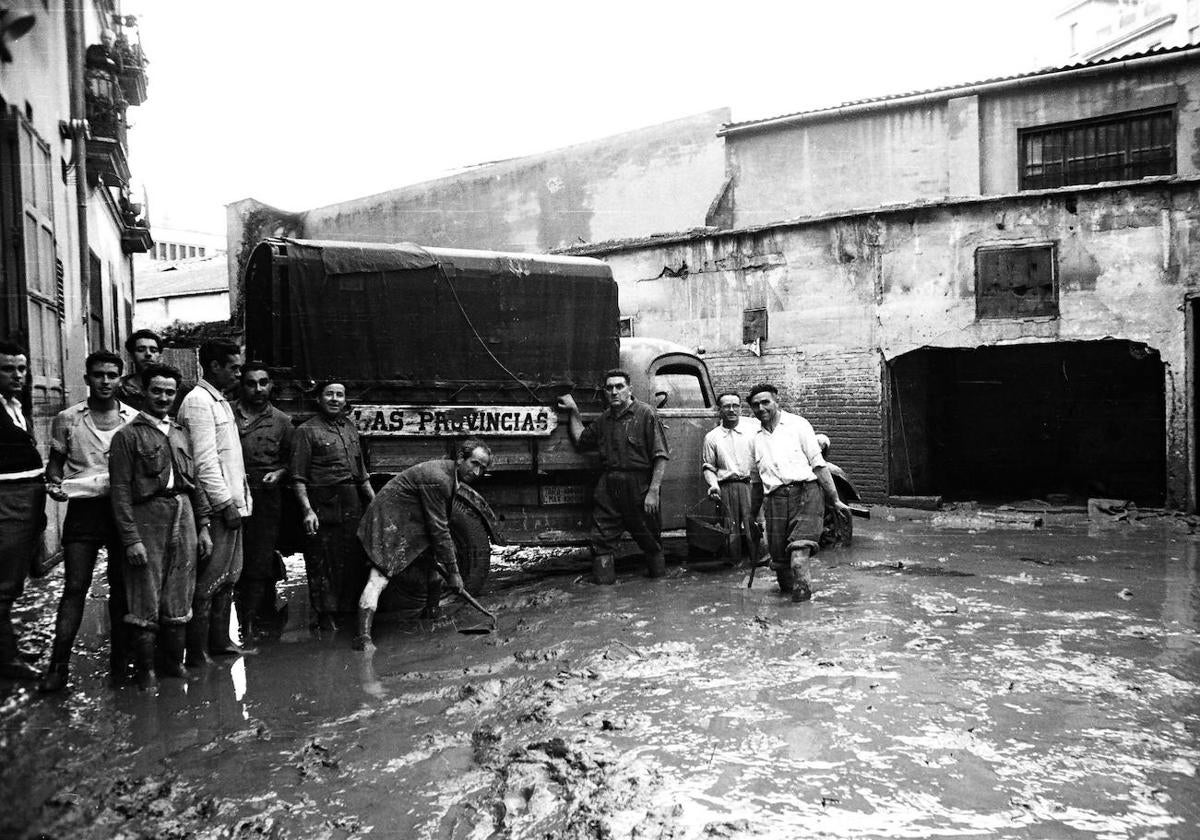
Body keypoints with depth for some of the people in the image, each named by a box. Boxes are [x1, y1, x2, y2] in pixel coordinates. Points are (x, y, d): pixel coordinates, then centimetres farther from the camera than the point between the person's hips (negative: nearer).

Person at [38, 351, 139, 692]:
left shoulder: (134, 418, 5)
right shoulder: (67, 419, 5)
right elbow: (56, 461, 13)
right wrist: (54, 484, -6)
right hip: (83, 508, -1)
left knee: (121, 586, 8)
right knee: (74, 587, -3)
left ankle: (119, 658, 20)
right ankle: (58, 665, 4)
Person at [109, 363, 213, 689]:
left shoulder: (181, 434, 15)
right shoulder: (128, 435, -1)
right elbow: (120, 490, -7)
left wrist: (203, 527, 11)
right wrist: (131, 538, -14)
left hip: (183, 518, 5)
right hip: (147, 519, -5)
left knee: (179, 598, 10)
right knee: (146, 601, 1)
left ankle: (174, 662, 22)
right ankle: (146, 670, 14)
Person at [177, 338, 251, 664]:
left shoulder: (220, 401, 18)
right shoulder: (198, 401, -12)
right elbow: (205, 460, -19)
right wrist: (226, 503, -19)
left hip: (233, 503, 10)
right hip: (217, 506, -10)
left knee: (228, 576, 15)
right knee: (209, 580, -4)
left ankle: (219, 641, 24)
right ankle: (197, 652, 5)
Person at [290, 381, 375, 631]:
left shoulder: (350, 428, 16)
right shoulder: (307, 431, -4)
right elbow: (298, 478, -9)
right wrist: (307, 510, -19)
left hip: (353, 505, 6)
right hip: (323, 506, -6)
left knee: (354, 560, 10)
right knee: (323, 563, -2)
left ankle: (348, 610, 23)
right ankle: (326, 618, 8)